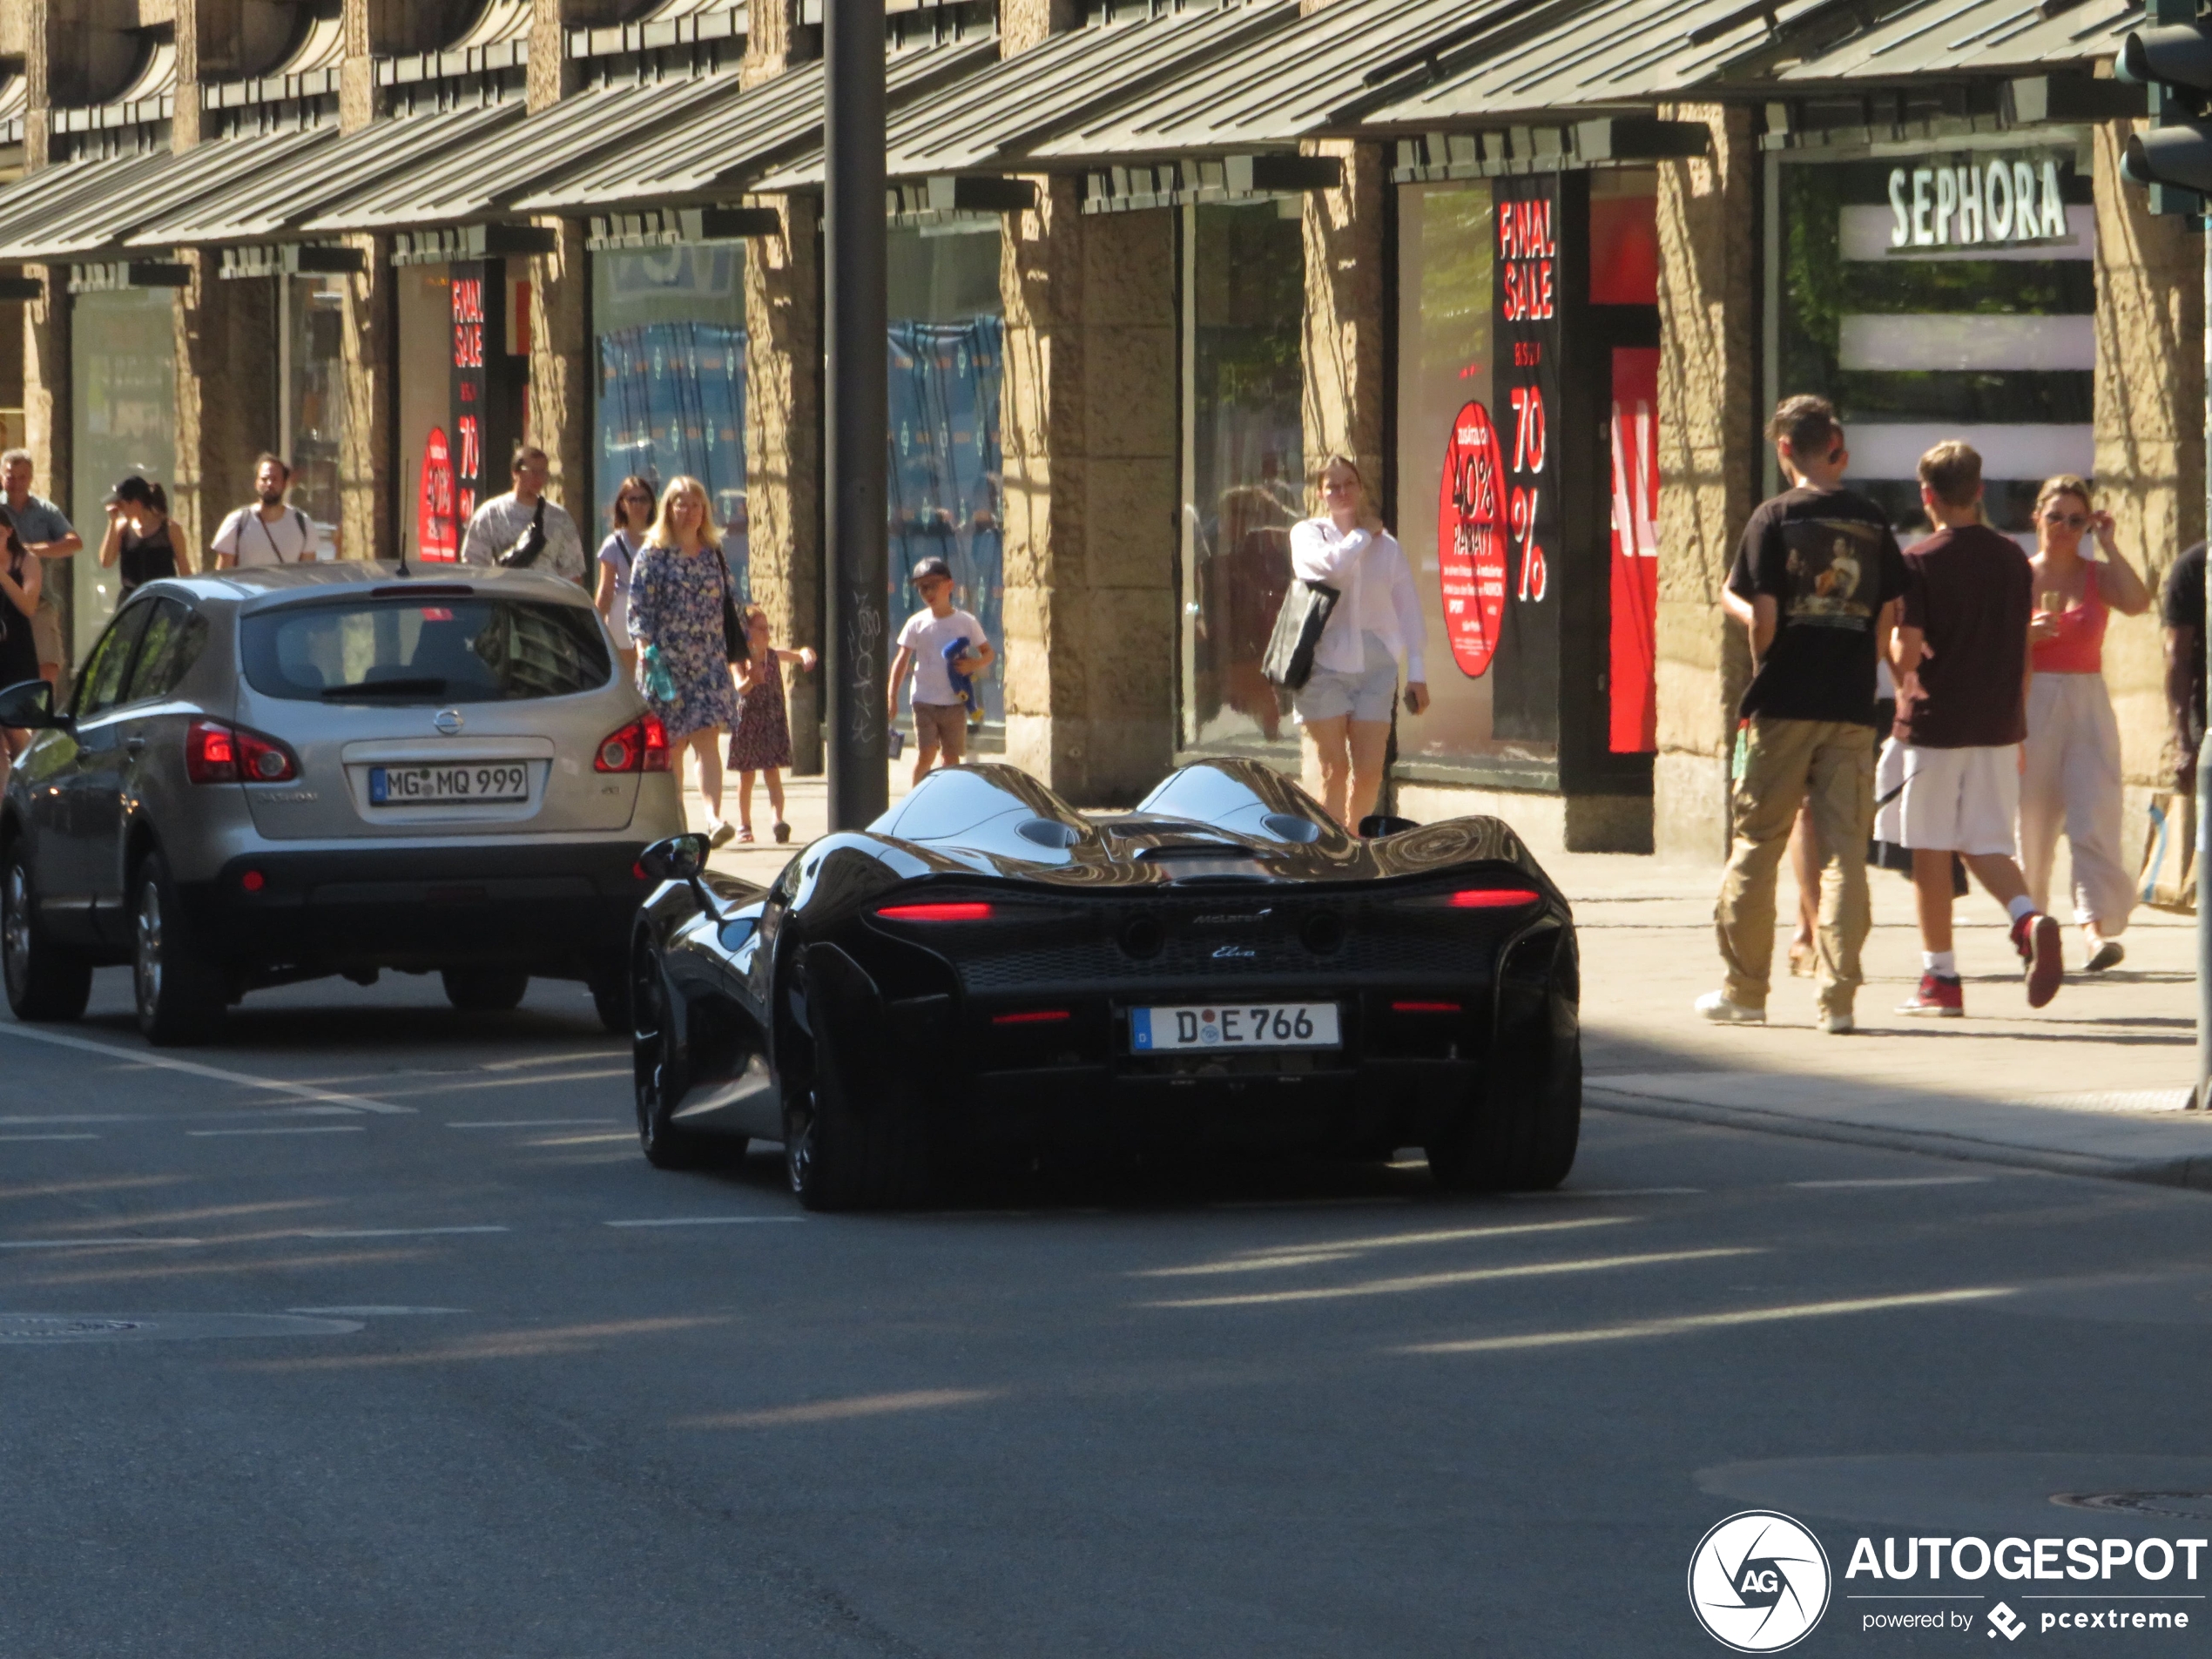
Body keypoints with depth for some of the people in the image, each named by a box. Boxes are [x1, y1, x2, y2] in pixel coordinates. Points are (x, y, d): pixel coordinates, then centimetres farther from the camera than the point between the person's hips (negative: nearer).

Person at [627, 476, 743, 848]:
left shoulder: (713, 555, 13)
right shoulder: (654, 555, 1)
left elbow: (726, 606, 18)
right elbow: (639, 603, -5)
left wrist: (736, 654, 17)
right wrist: (644, 646, -17)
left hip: (709, 659, 2)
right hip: (666, 659, -2)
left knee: (707, 738, -11)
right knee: (672, 744, 4)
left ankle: (714, 817, -24)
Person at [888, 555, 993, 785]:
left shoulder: (966, 622, 1)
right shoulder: (917, 623, 0)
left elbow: (989, 653, 8)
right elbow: (902, 661, 1)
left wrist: (974, 665, -15)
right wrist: (892, 697, -5)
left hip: (955, 702, 1)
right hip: (925, 701, -1)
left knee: (951, 756, 4)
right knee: (926, 753, -12)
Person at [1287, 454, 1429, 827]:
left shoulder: (1386, 545, 10)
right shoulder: (1307, 534, 5)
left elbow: (1408, 610, 10)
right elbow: (1331, 564, -18)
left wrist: (1416, 673, 6)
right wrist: (1363, 534, -2)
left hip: (1375, 666, 2)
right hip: (1324, 665, -2)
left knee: (1369, 773, -3)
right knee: (1334, 770, -6)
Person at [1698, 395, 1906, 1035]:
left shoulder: (1775, 518, -5)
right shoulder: (1872, 521, 5)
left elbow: (1763, 618, -11)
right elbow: (1888, 621, 4)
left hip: (1784, 704, -2)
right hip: (1852, 707, 2)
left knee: (1756, 845, 8)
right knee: (1843, 851, 2)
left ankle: (1744, 992, 14)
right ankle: (1837, 998, -4)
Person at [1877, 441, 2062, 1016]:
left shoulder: (1920, 562, -11)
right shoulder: (2012, 558, 5)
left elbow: (1907, 653, -16)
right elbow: (2022, 651, 12)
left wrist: (1904, 680, 6)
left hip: (1934, 724, -5)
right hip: (1998, 725, 5)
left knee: (1930, 851, 5)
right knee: (1985, 843, 11)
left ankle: (1941, 978, 7)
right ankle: (2029, 919, -17)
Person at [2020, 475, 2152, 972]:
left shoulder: (2098, 575, 6)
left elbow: (2138, 602, -15)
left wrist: (2107, 544, -10)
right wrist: (2027, 634, -15)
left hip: (2088, 705, 0)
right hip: (2030, 704, 0)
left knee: (2095, 820, -14)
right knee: (2029, 821, 5)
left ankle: (2096, 929, -24)